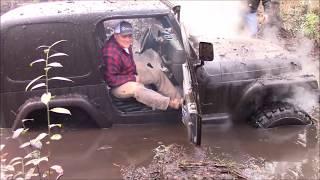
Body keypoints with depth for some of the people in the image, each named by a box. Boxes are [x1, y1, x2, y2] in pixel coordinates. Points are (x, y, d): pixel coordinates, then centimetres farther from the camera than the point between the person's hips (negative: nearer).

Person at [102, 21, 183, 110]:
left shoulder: (125, 44, -8)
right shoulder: (111, 54, -33)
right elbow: (111, 79, -28)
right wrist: (133, 79, -23)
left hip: (132, 71, 10)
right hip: (119, 84, -9)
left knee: (157, 73, 4)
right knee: (137, 88, -38)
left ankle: (178, 98, 6)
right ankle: (169, 103, -43)